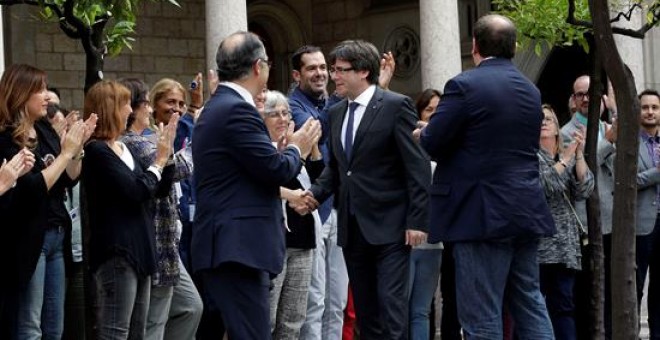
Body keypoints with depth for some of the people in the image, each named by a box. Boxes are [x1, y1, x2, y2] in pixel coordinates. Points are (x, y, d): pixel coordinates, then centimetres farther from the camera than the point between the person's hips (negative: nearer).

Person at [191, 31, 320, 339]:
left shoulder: (216, 107, 18)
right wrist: (296, 148, 3)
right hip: (239, 247, -11)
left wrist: (291, 152, 18)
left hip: (226, 246, 11)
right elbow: (276, 169, -16)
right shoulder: (237, 109, -14)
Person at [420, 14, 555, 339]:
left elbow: (431, 144, -11)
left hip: (483, 214, -7)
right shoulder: (531, 90, 11)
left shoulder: (465, 85, -12)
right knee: (530, 303, 15)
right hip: (526, 211, 7)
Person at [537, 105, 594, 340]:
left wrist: (579, 155, -8)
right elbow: (543, 186, -14)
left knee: (564, 306, 1)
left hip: (565, 246, 4)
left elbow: (584, 190, 0)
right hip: (537, 243, -4)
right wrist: (566, 157, -10)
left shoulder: (570, 158, 16)